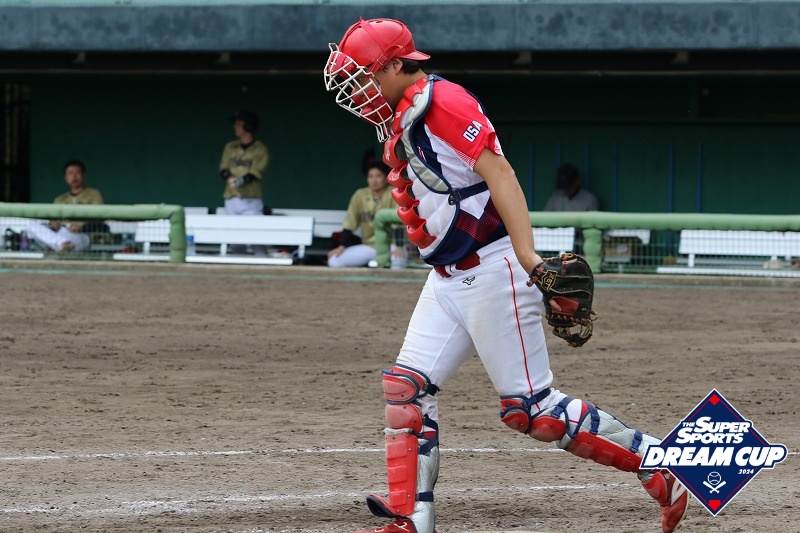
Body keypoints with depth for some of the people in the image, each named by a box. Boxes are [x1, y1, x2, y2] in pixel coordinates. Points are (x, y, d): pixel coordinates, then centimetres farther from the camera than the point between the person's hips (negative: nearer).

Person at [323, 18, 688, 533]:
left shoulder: (440, 100, -14)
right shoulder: (398, 124, 16)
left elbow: (498, 172, -22)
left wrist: (528, 257, -32)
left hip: (492, 272, -10)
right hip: (447, 278, 10)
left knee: (530, 407, -9)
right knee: (407, 387, 2)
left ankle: (657, 465, -2)